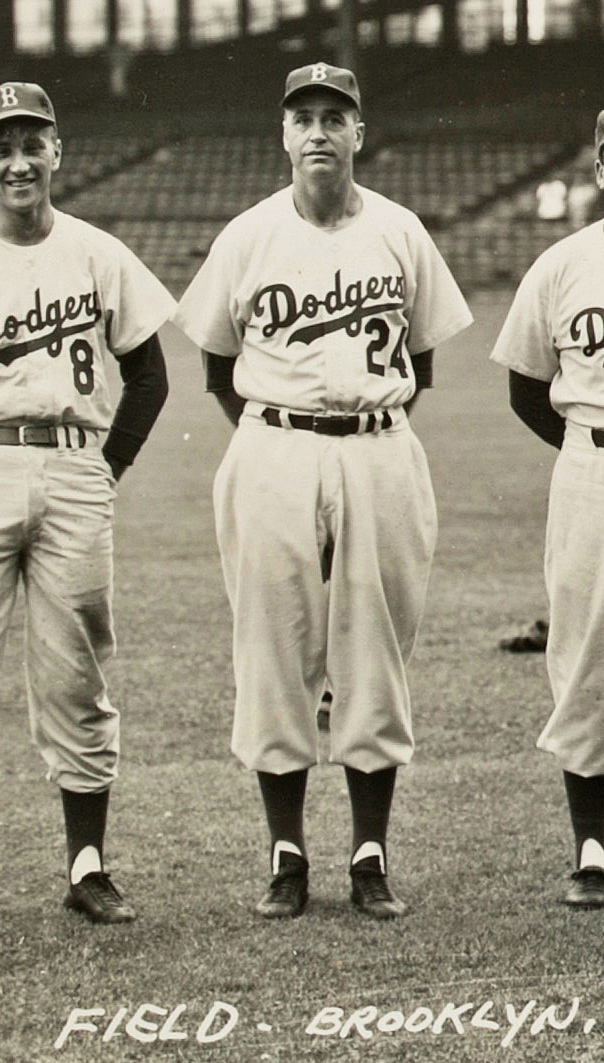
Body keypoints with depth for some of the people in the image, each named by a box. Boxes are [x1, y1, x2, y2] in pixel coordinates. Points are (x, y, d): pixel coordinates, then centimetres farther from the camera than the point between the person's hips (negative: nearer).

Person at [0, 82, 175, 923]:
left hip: (74, 477, 1)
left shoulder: (98, 256, 8)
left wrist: (107, 468, 4)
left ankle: (87, 863, 8)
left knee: (76, 677, 3)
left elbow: (148, 375, 14)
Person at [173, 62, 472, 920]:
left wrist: (374, 425, 7)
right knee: (274, 655, -1)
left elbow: (421, 358, 14)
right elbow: (218, 365, 11)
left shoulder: (400, 234, 5)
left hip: (381, 456, 1)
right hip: (273, 460, -1)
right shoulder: (247, 238, 2)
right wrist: (274, 437, 5)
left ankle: (371, 857, 9)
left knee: (375, 656, 2)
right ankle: (287, 856, 8)